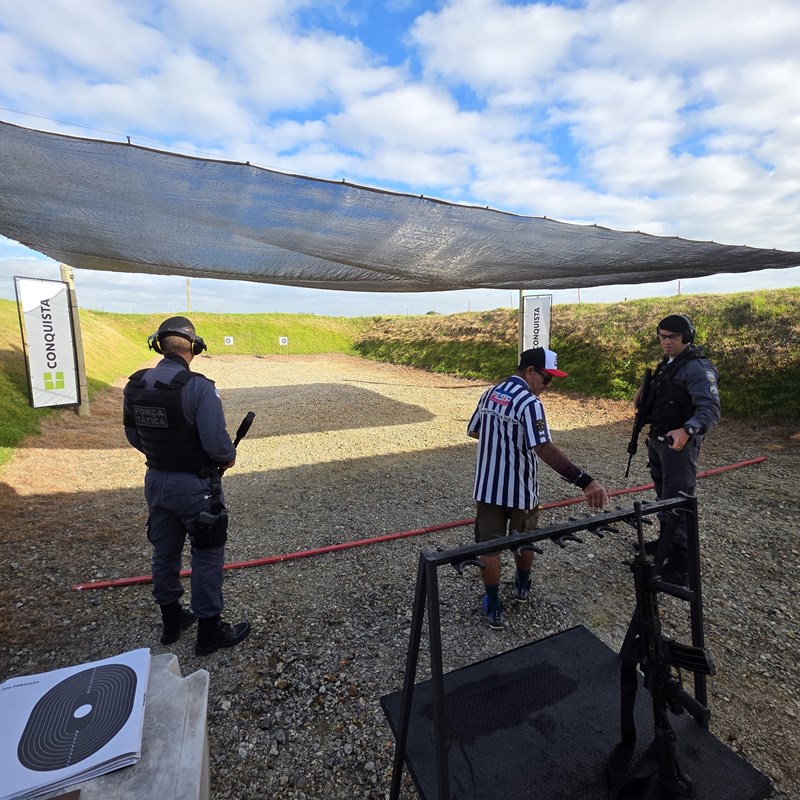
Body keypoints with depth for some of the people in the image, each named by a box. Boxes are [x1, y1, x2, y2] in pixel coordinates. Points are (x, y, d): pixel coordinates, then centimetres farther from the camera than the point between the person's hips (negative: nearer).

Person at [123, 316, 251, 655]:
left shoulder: (134, 386, -3)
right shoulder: (197, 387, -24)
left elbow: (134, 436, 8)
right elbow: (216, 442, -26)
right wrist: (229, 457, -5)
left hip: (156, 481, 7)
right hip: (195, 486, -6)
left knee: (164, 553, 21)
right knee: (207, 557, 9)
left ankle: (171, 620, 40)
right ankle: (210, 631, 22)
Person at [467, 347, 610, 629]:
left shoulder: (489, 394, 2)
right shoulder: (529, 402, -21)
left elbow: (473, 431, 14)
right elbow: (545, 450, -33)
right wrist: (585, 481, -38)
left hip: (487, 487, 5)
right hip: (519, 489, -4)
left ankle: (494, 608, 21)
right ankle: (522, 587, 46)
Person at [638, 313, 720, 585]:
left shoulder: (698, 368, -18)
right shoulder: (666, 363, 11)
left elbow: (710, 409, -30)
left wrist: (687, 430, -47)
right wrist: (643, 397, 4)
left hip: (679, 442, -9)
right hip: (658, 439, 9)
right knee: (663, 495, 21)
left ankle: (680, 564, 3)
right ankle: (667, 541, 38)